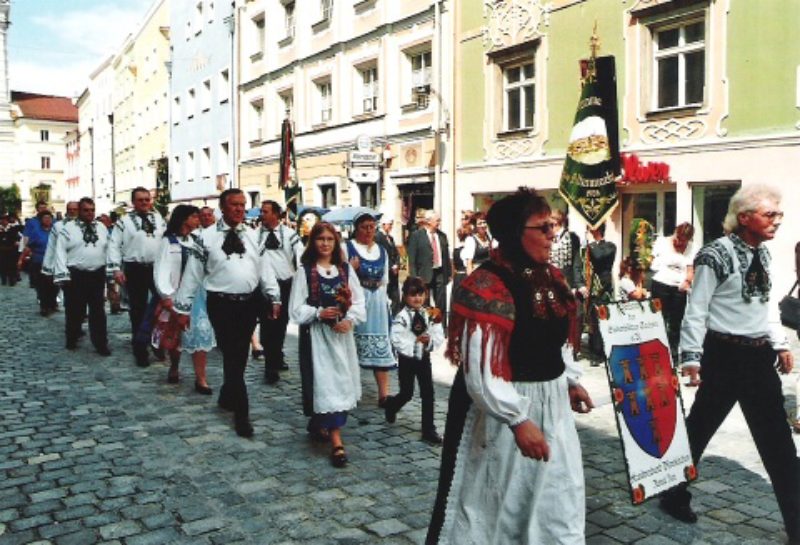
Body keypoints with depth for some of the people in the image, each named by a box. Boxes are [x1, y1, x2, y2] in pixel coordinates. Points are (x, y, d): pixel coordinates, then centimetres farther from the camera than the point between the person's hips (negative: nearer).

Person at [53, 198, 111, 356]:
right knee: (74, 310, 8)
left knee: (98, 311, 5)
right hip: (75, 275, -3)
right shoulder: (68, 228, -1)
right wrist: (62, 275, -12)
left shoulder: (102, 228, 11)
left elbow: (108, 250, 11)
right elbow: (61, 252, -5)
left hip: (97, 275, 3)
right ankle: (71, 340, 26)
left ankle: (101, 344, 9)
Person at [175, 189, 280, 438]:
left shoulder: (252, 237, 9)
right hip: (221, 304, -4)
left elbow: (264, 269, 9)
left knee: (240, 357, 15)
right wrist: (183, 307, -2)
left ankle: (227, 397, 37)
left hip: (249, 303, 4)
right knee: (232, 357, -3)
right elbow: (193, 273, -2)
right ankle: (242, 414, 3)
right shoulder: (206, 237, -3)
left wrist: (274, 298, 2)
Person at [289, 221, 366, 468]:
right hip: (316, 334, -4)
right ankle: (336, 442, -8)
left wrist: (349, 320, -12)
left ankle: (318, 422, 33)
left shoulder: (346, 269, 7)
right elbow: (296, 309, -6)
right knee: (326, 382, -8)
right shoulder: (305, 271, -4)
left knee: (342, 380, 10)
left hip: (342, 333, 5)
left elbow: (359, 301, 4)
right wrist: (319, 313, -20)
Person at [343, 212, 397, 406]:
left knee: (381, 348, 0)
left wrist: (385, 301, 13)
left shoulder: (382, 251, 13)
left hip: (378, 304, 4)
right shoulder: (346, 248, -2)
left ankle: (383, 394, 2)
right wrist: (351, 269, -23)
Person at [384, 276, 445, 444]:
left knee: (428, 393, 3)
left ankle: (429, 429, 12)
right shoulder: (401, 317, -15)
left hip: (424, 357, 3)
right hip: (407, 359, -3)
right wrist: (416, 340, -25)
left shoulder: (430, 315, -2)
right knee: (407, 394, 8)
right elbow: (398, 341, -21)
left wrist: (430, 340, -23)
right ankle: (391, 405, 43)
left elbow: (439, 336, -5)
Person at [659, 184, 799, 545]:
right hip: (725, 354, -7)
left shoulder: (762, 254, 9)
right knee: (699, 427, 8)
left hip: (759, 356, 8)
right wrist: (691, 357, -18)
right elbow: (696, 311, -16)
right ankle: (675, 495, 29)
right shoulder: (716, 255, -16)